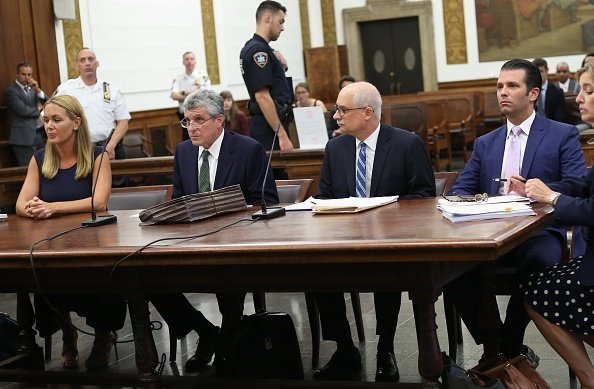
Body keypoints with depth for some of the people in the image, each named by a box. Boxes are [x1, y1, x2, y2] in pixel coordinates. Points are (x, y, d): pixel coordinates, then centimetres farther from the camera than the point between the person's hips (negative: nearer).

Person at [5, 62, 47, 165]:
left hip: (37, 134, 7)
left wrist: (38, 90, -7)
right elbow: (23, 111, -16)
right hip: (23, 137, -7)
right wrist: (38, 110, 1)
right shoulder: (11, 91, -7)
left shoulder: (32, 88, 16)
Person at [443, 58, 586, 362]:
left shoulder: (563, 135, 7)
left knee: (542, 260, -38)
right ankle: (491, 342, -11)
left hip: (540, 231, -3)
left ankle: (509, 345, -16)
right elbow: (460, 189, 15)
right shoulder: (485, 143, 22)